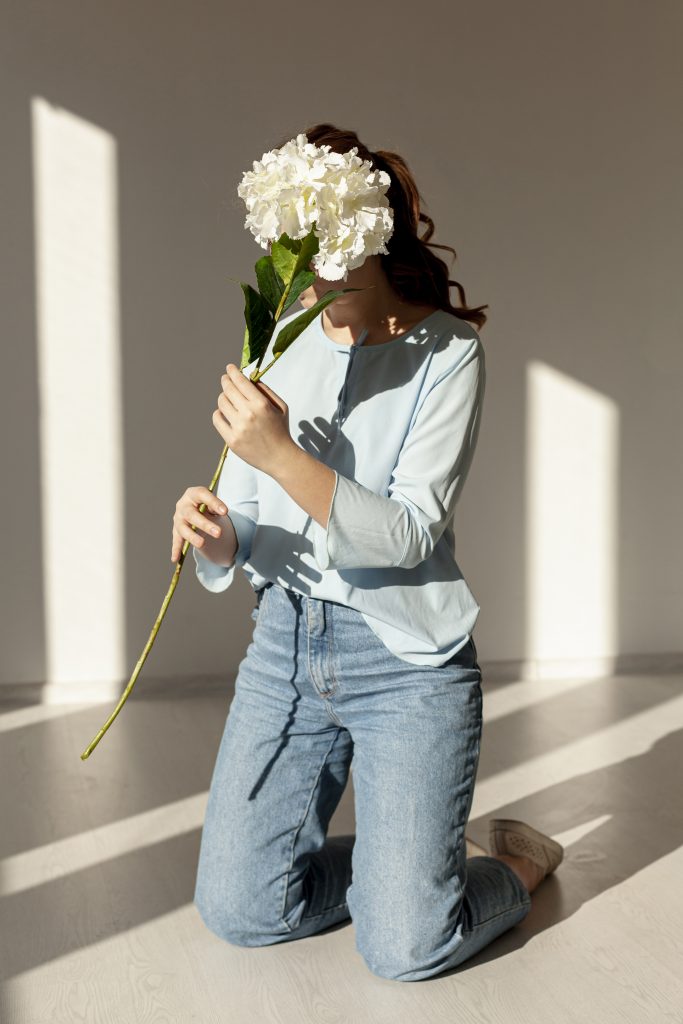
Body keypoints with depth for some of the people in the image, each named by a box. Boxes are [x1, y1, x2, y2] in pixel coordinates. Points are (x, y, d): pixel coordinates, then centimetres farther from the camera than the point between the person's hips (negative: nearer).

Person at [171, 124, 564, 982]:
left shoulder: (446, 353, -10)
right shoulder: (282, 342, 4)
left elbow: (409, 534, -21)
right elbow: (245, 522, 4)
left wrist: (282, 455, -33)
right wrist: (219, 539, -21)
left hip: (406, 659, -5)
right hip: (286, 642, 5)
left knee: (405, 950, -5)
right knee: (237, 912, 6)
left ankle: (516, 863, 27)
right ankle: (404, 861, 31)